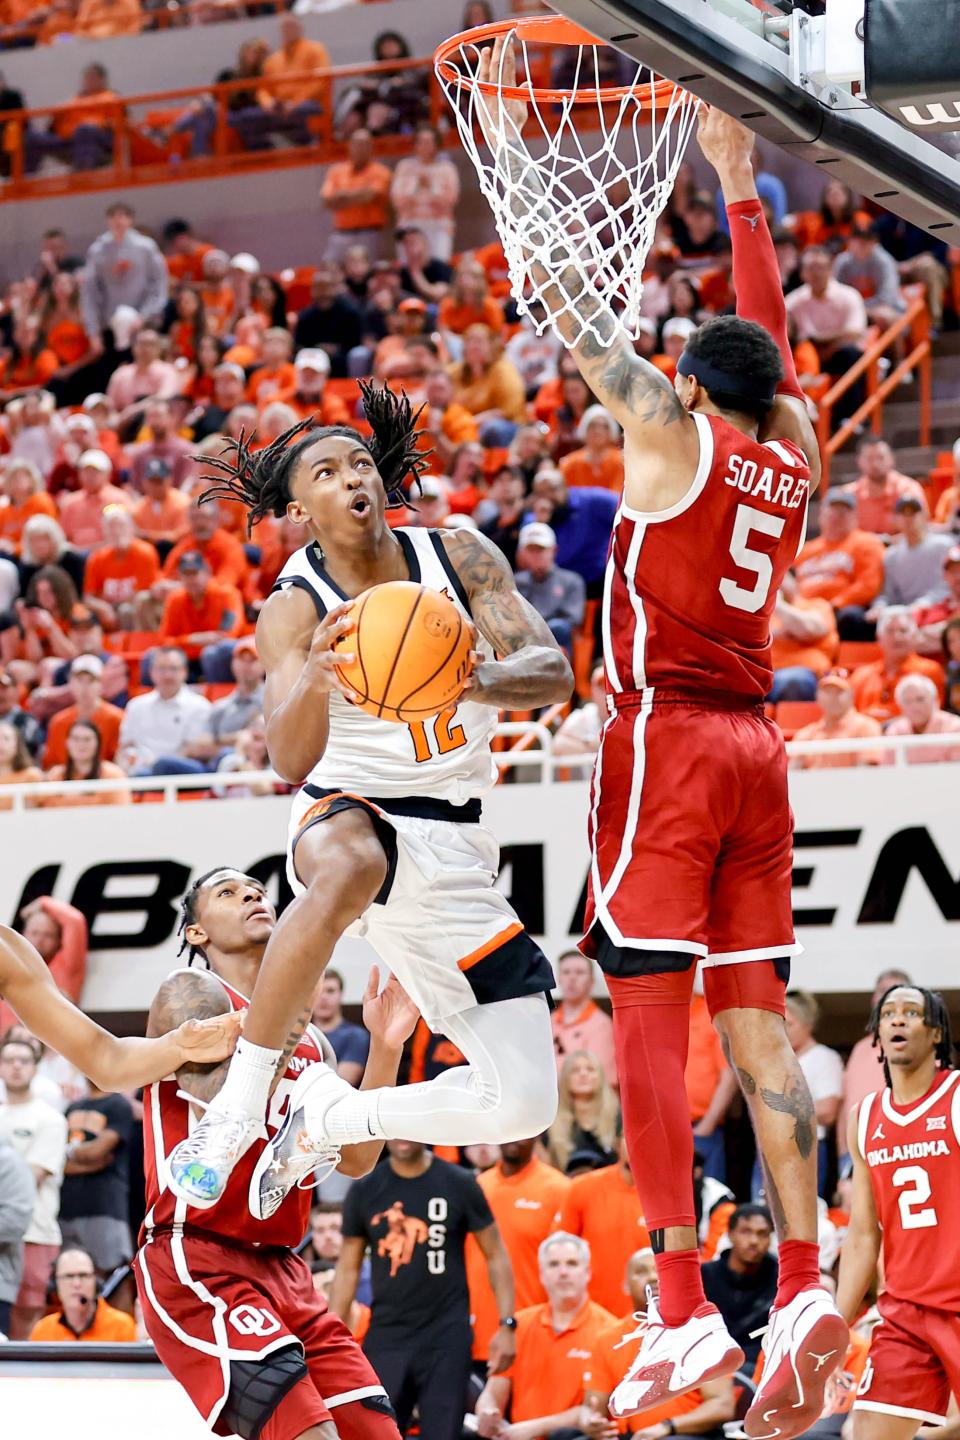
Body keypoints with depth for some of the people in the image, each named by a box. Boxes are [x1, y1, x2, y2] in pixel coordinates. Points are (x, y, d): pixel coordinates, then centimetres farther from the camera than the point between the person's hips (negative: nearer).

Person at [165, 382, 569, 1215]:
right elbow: (289, 762, -24)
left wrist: (477, 680, -37)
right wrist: (314, 682, -46)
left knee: (522, 1107, -3)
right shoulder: (294, 611, -11)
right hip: (348, 812, -4)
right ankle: (239, 1104, -35)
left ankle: (318, 1119, 20)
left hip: (455, 844, 4)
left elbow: (554, 674, -14)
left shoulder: (461, 557, -4)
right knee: (350, 868, -45)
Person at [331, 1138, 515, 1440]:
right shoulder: (365, 1190, 3)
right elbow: (348, 1268, 8)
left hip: (446, 1336, -2)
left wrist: (506, 1325, -5)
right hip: (386, 1334, 2)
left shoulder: (458, 1185, -1)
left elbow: (496, 1256, 4)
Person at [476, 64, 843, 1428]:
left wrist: (514, 142, 6)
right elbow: (771, 332, 28)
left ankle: (685, 1311, -14)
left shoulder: (670, 431, -3)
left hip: (666, 740, -6)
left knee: (649, 1012, -8)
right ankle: (803, 1288, -4)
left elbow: (574, 301, -1)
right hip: (753, 748, 6)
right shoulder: (793, 453, 12)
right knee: (756, 1018, 5)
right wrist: (739, 187, 36)